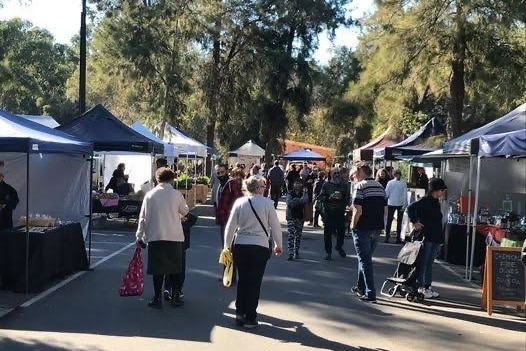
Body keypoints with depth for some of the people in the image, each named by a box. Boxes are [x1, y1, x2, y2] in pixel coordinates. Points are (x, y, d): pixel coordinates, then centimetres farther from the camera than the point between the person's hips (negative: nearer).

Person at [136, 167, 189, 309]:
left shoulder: (150, 195, -1)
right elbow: (185, 211, 14)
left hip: (155, 236, 0)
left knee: (158, 268, 6)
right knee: (175, 268, 11)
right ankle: (175, 297, 16)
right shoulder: (177, 194, -1)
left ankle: (157, 299, 9)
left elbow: (143, 216, 1)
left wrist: (140, 236, 9)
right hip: (175, 237, 0)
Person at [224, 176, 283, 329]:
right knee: (254, 282, 5)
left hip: (240, 246, 3)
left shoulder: (239, 202, -1)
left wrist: (227, 246, 13)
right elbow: (275, 226, -2)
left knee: (242, 280, 16)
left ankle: (240, 313, 23)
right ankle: (250, 318, 11)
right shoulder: (267, 203, -8)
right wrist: (278, 245, 13)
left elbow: (230, 226, 1)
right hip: (260, 247, -3)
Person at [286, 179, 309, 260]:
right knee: (291, 234, -11)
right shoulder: (290, 193, 3)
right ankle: (290, 253, -13)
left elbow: (306, 201, -13)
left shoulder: (304, 193, 6)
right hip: (291, 216, -2)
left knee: (298, 235, 9)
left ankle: (296, 252, 21)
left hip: (300, 217, 2)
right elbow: (289, 203, -13)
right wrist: (300, 200, -16)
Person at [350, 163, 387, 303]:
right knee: (366, 258, 20)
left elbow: (358, 210, -20)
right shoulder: (380, 187, 11)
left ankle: (370, 293, -3)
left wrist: (353, 225, -6)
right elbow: (385, 211, 11)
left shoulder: (360, 186, -13)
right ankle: (361, 287, 31)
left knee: (364, 260, -1)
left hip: (363, 228, -7)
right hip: (377, 228, 7)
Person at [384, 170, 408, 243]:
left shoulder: (390, 182, -6)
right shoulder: (403, 183, -7)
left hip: (391, 203, 0)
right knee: (399, 221, 8)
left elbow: (386, 193, -3)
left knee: (389, 221, 8)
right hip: (401, 204, 0)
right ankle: (398, 238, 8)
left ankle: (387, 237, 7)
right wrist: (404, 205, -3)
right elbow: (405, 195, -7)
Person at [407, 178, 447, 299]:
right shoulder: (425, 201, -13)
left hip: (435, 238, 8)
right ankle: (420, 287, 7)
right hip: (426, 237, -8)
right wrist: (414, 222, -20)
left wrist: (440, 239, 17)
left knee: (430, 263, 13)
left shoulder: (436, 202, 15)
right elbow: (411, 208, -25)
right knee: (423, 262, -1)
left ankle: (428, 286, 21)